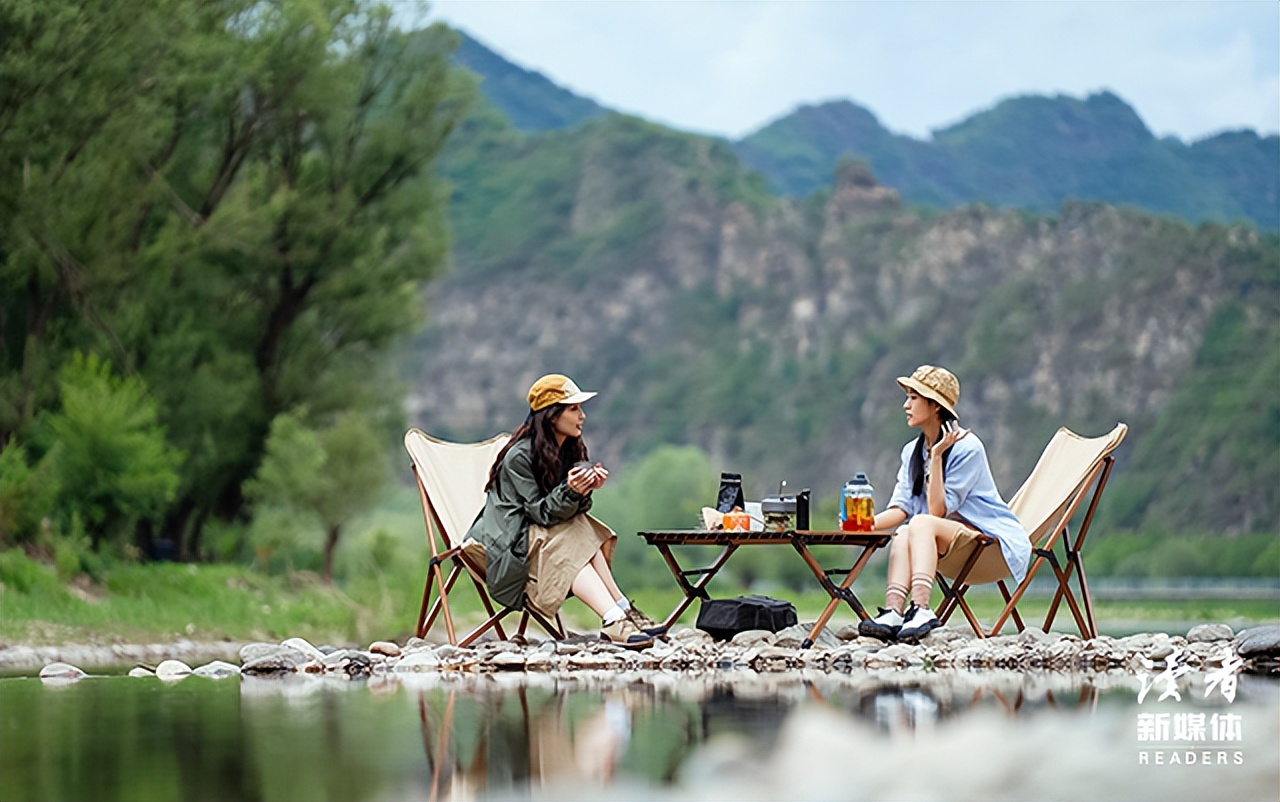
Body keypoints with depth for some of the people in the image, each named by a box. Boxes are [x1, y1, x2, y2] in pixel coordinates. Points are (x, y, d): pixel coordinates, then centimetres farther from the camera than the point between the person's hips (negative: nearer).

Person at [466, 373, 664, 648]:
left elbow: (572, 511, 1)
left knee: (583, 532, -22)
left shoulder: (571, 449, 4)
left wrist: (585, 489, -20)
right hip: (509, 547, -7)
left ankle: (619, 616, -31)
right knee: (571, 546, -30)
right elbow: (541, 513, -20)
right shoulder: (519, 457, -18)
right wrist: (570, 491, -37)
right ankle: (615, 618, -41)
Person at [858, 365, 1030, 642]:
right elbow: (900, 508, 1)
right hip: (955, 553, 7)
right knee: (902, 534, -23)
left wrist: (937, 457, -23)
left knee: (920, 523, -30)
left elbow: (938, 510, -18)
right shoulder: (912, 452, 10)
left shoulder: (967, 447, -13)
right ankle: (893, 612, -43)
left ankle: (921, 611, -47)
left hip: (993, 542, -6)